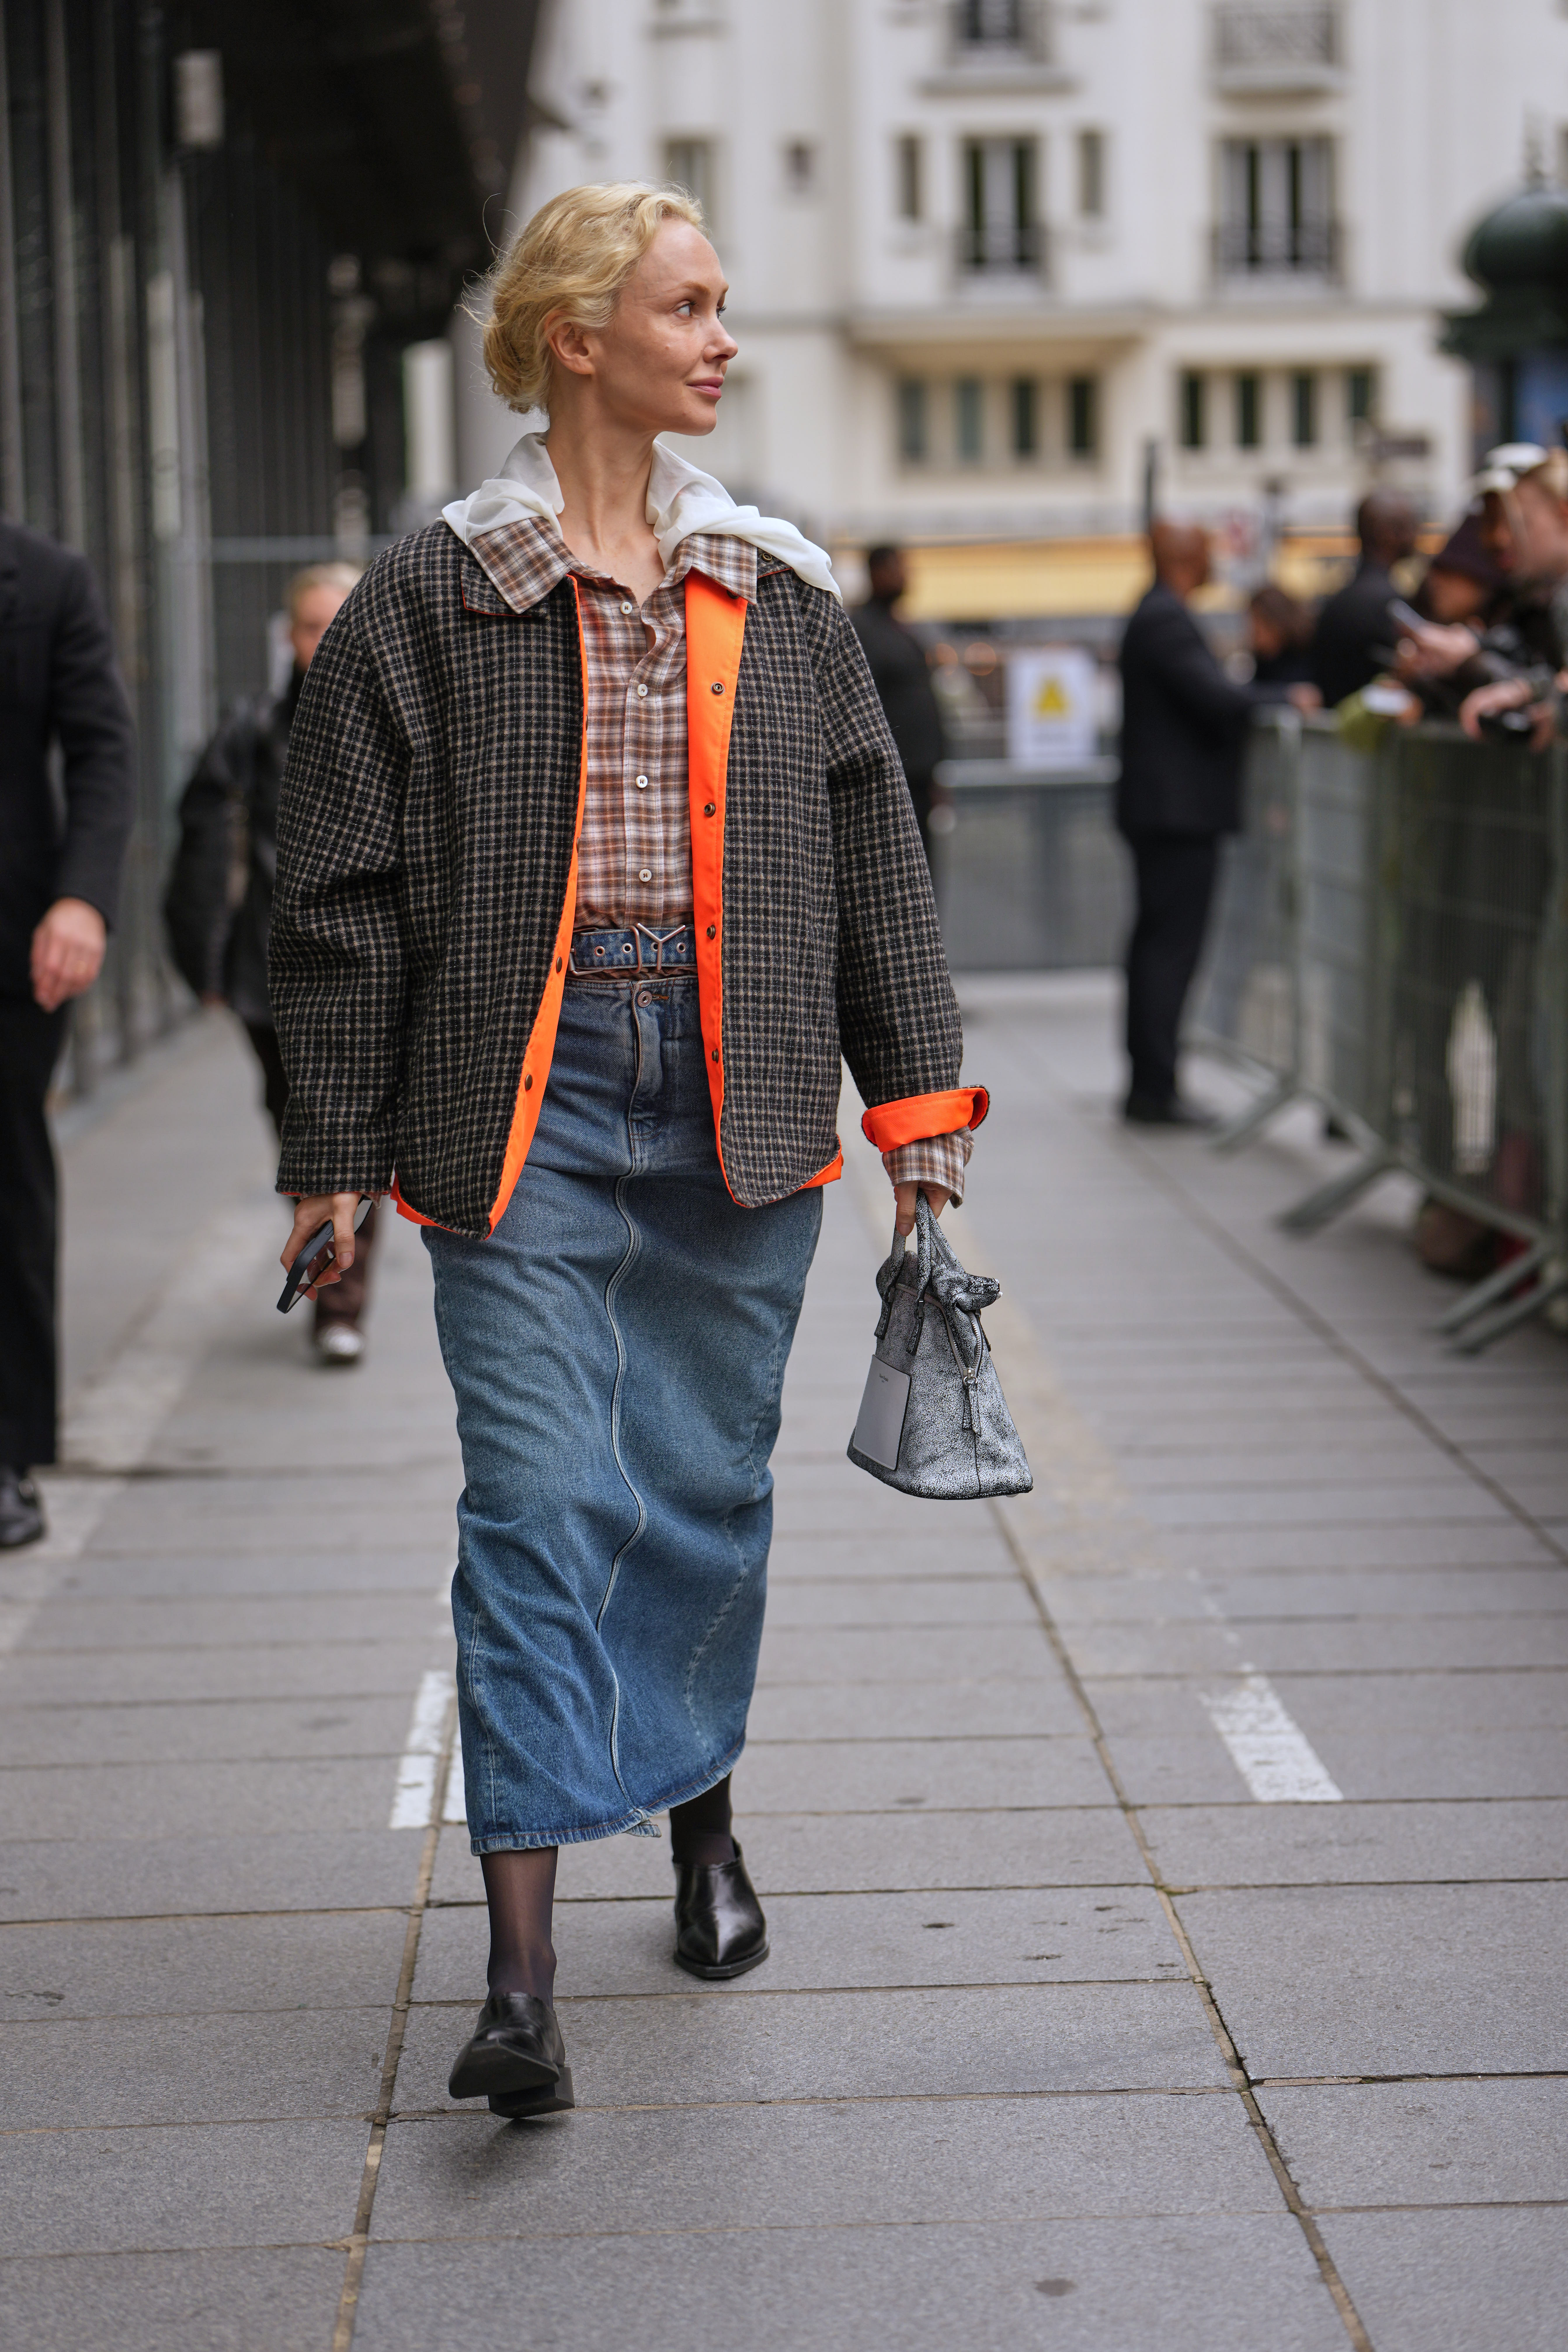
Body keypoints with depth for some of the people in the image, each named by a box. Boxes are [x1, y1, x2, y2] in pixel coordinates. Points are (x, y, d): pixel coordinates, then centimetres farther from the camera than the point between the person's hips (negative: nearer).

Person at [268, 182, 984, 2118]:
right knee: (537, 1498, -9)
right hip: (524, 1104, -3)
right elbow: (345, 887, 0)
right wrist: (339, 1151, -2)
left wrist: (916, 1095, 10)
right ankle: (521, 1971, -9)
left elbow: (872, 853, 14)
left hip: (737, 1098, 4)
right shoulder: (431, 600, -2)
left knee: (707, 1481, 12)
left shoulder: (779, 594, 10)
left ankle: (697, 1807, 36)